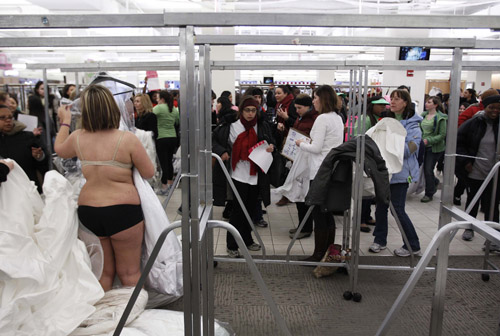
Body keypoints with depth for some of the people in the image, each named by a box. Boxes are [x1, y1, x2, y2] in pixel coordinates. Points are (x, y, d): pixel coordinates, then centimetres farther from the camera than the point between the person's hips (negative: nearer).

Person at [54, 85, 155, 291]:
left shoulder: (77, 138, -2)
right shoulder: (128, 139, -15)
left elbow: (59, 149, 22)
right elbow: (149, 173, -7)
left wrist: (65, 121, 34)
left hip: (88, 211, 4)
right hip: (123, 211, -4)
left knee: (103, 272, 21)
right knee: (129, 273, 11)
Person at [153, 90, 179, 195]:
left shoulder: (159, 107, -10)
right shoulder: (175, 109, 9)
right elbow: (178, 122, 19)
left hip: (162, 138, -6)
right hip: (173, 138, 6)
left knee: (163, 162, -3)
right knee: (169, 161, 17)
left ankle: (164, 187, -1)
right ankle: (170, 183, 28)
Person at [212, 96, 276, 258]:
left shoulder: (262, 126, 4)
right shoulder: (231, 126, -6)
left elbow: (271, 142, 14)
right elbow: (213, 139, 1)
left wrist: (271, 147, -8)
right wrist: (221, 152, -15)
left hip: (256, 176, 4)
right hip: (238, 176, -4)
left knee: (250, 210, 15)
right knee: (238, 211, -1)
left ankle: (247, 240, 32)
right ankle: (232, 246, 12)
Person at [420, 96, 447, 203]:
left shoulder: (440, 118, -11)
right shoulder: (424, 115, 6)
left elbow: (442, 135, -13)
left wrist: (428, 140, -22)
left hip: (434, 148, -6)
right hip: (423, 146, 6)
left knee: (428, 169, -3)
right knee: (424, 168, 10)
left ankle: (429, 194, 13)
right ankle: (434, 182, 41)